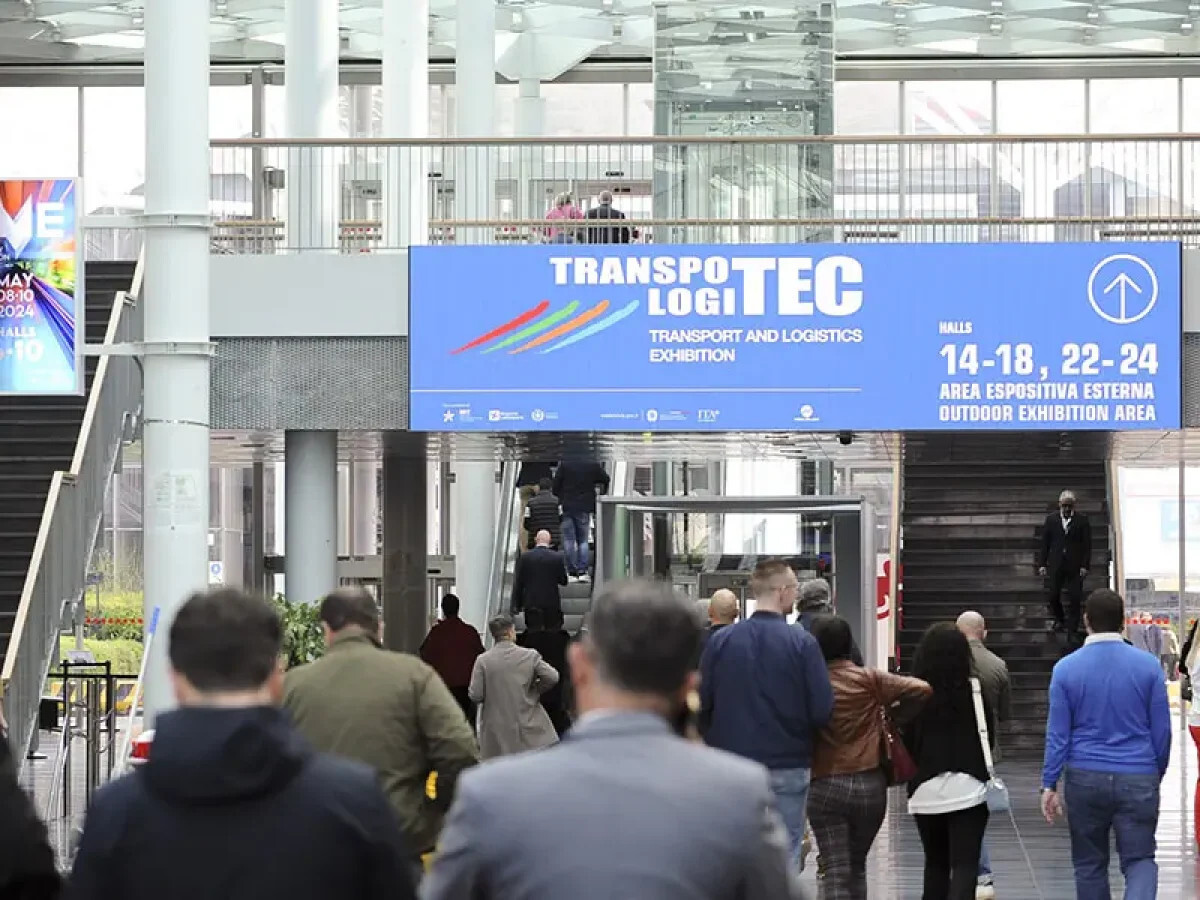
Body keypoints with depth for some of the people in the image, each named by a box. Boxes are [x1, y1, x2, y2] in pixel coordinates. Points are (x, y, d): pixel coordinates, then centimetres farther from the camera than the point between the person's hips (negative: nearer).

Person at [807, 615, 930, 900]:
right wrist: (894, 715, 7)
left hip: (823, 787, -2)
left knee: (836, 871, -3)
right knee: (857, 864, 20)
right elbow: (921, 690, -8)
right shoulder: (868, 679, -2)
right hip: (869, 784, 2)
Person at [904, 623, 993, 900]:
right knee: (965, 866, -5)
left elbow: (906, 742, -1)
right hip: (968, 789, -2)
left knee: (935, 864, 18)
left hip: (926, 791, 2)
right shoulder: (974, 693, -6)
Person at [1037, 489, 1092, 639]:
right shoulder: (1051, 519, 5)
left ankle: (1072, 631, 7)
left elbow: (1087, 545, -1)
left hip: (1075, 567, -2)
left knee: (1074, 599, -1)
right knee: (1052, 596, 2)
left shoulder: (1082, 520, 0)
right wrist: (1042, 564, 1)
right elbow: (1044, 543, 7)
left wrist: (1085, 566, -7)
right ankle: (1058, 619, 29)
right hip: (1056, 565, 2)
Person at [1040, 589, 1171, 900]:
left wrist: (1049, 784, 2)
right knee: (1139, 859, 4)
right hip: (1137, 780, 0)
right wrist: (1157, 775, 16)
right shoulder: (1148, 666, -2)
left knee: (1089, 862, 14)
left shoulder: (1066, 668, -3)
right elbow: (1162, 730, 2)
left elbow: (1058, 733, -3)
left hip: (1085, 780, 0)